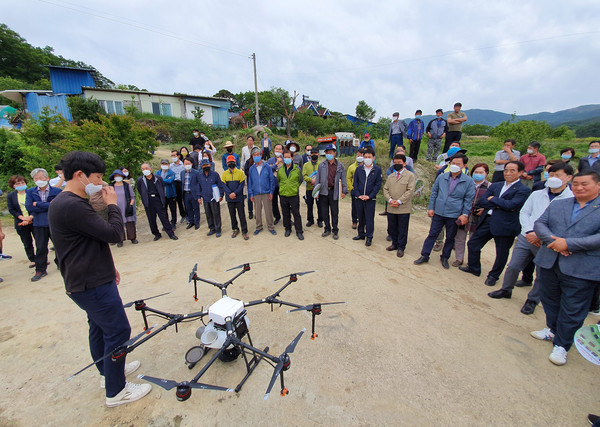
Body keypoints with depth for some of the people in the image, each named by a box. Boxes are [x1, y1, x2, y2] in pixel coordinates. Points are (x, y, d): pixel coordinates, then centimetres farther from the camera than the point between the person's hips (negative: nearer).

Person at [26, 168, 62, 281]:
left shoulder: (57, 191, -3)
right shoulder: (30, 192, 5)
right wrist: (49, 206, -12)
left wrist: (38, 204, -12)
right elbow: (29, 207, -8)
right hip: (39, 224, 2)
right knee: (40, 248, 8)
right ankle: (40, 270, 19)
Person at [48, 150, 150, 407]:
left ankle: (108, 371, 44)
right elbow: (114, 234, -25)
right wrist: (112, 205, -11)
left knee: (99, 328, 24)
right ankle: (116, 392, 18)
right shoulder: (72, 206, -25)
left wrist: (108, 267, 21)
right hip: (92, 285, -11)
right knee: (118, 332, 1)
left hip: (86, 281, 11)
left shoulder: (62, 203, 11)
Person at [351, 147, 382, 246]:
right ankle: (361, 234, 29)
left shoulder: (377, 169, 0)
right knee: (361, 217, 13)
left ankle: (369, 237, 13)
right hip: (359, 198, 3)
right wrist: (358, 194, -6)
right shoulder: (359, 169, 7)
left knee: (369, 219, 1)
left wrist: (369, 196, -11)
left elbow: (378, 184, -3)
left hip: (370, 198, -3)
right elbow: (355, 183, 6)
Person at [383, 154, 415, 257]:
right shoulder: (390, 176, 15)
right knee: (392, 228, 13)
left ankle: (401, 248, 17)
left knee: (402, 229, 4)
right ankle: (395, 244, 31)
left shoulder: (410, 175, -1)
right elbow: (385, 189, 9)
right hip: (391, 208, 5)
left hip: (404, 208, -5)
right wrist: (390, 200, -8)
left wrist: (399, 201, -16)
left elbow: (410, 190, -10)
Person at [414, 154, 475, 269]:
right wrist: (431, 208, 3)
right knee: (432, 235, 6)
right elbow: (434, 193, 8)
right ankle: (424, 256, 15)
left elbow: (469, 199, 0)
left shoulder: (469, 181, -3)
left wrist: (465, 214, -5)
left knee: (450, 238, 12)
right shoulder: (441, 177, 2)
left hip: (454, 215, -1)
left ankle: (445, 258, 30)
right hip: (438, 212, 1)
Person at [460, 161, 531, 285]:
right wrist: (498, 205, -12)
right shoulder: (495, 185, 11)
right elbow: (480, 201, 2)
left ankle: (493, 276, 30)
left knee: (501, 253, 9)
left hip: (505, 225, -5)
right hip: (487, 221, 5)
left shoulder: (523, 190, -5)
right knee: (472, 244, 11)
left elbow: (511, 205, -20)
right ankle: (474, 268, 32)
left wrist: (492, 199, -8)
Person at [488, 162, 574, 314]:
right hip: (526, 238, 3)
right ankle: (506, 290, 28)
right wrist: (530, 232, -9)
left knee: (542, 275, 10)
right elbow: (524, 212, 5)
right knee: (513, 266, 7)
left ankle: (532, 300, 29)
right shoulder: (536, 194, 7)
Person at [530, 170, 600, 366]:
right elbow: (539, 223, 2)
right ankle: (552, 329, 42)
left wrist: (568, 243, -20)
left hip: (581, 269, -4)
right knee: (550, 301, 20)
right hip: (549, 262, 4)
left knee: (572, 310, 6)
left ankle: (561, 345, 22)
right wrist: (553, 240, -15)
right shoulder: (557, 205, 9)